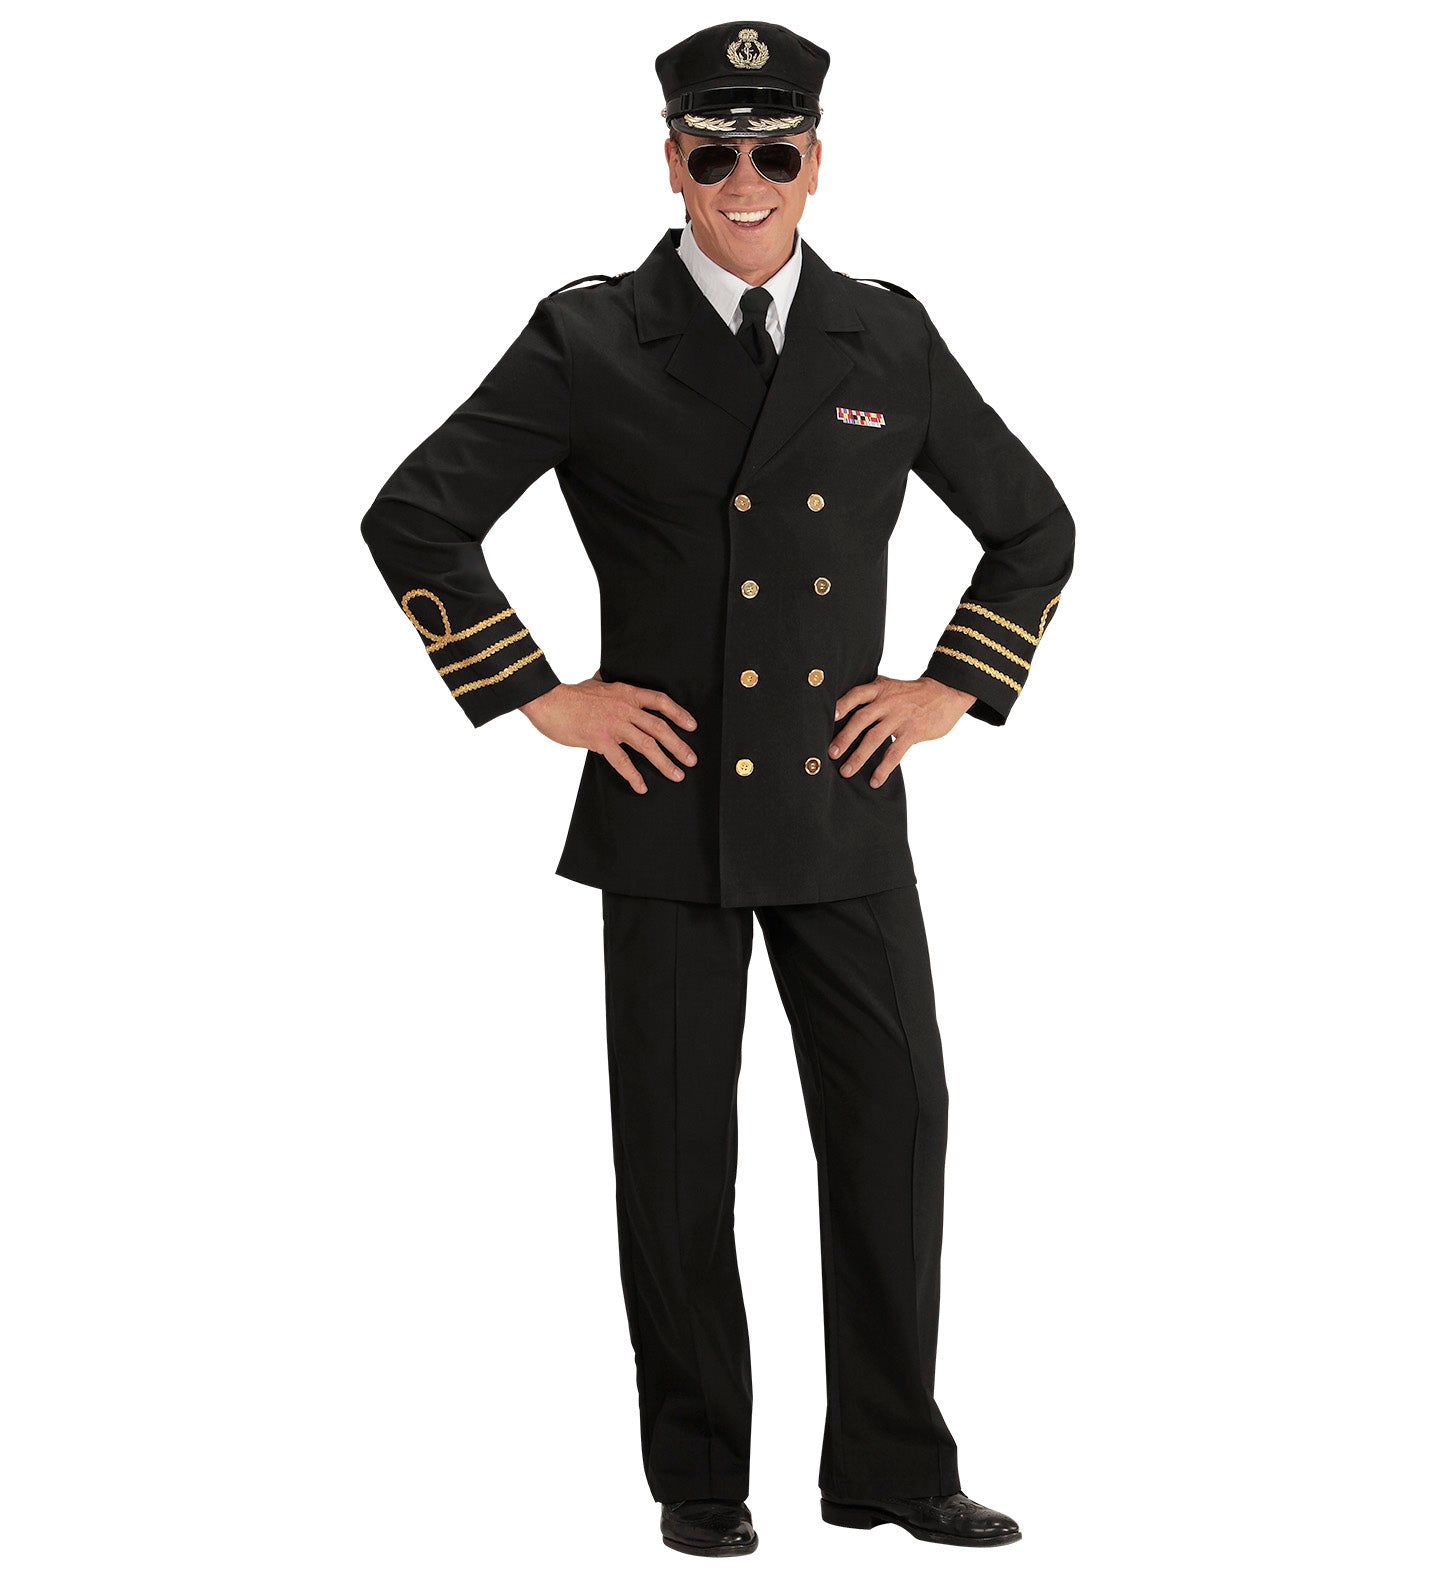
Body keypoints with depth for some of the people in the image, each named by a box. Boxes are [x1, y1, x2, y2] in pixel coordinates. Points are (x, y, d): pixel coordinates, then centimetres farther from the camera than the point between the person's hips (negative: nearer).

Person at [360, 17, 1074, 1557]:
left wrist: (950, 690, 7)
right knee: (677, 1153, 4)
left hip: (842, 809, 2)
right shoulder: (591, 341, -2)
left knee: (894, 1124, 2)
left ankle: (892, 1463, 15)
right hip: (669, 810, -2)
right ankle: (699, 1475, 17)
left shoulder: (887, 340, 6)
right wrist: (540, 696, -4)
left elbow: (1034, 525, 17)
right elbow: (413, 518, -1)